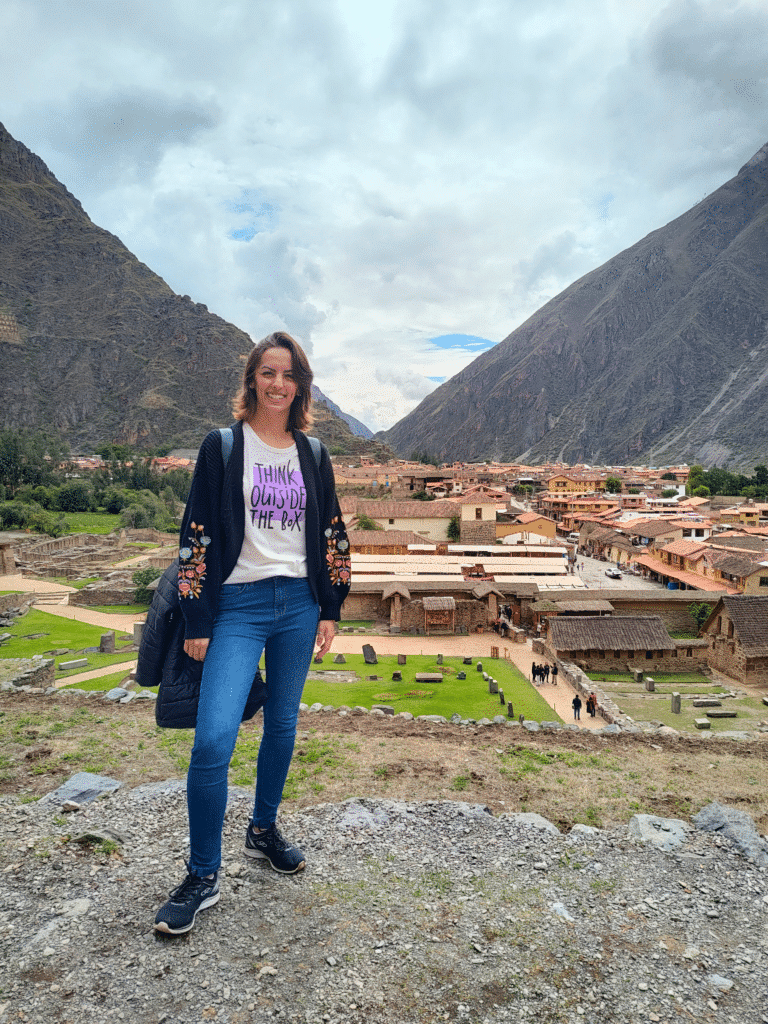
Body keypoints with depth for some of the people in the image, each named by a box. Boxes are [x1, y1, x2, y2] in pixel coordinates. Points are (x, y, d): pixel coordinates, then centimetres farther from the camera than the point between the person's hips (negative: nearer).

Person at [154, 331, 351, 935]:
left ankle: (264, 829, 36)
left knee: (283, 724, 14)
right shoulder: (222, 447, -1)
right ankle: (203, 877, 7)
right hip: (238, 606, -3)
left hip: (299, 603, 4)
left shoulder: (313, 454, 8)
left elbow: (332, 535, 10)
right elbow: (197, 535, -4)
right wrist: (197, 623, -6)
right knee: (213, 739, -11)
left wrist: (330, 610, 6)